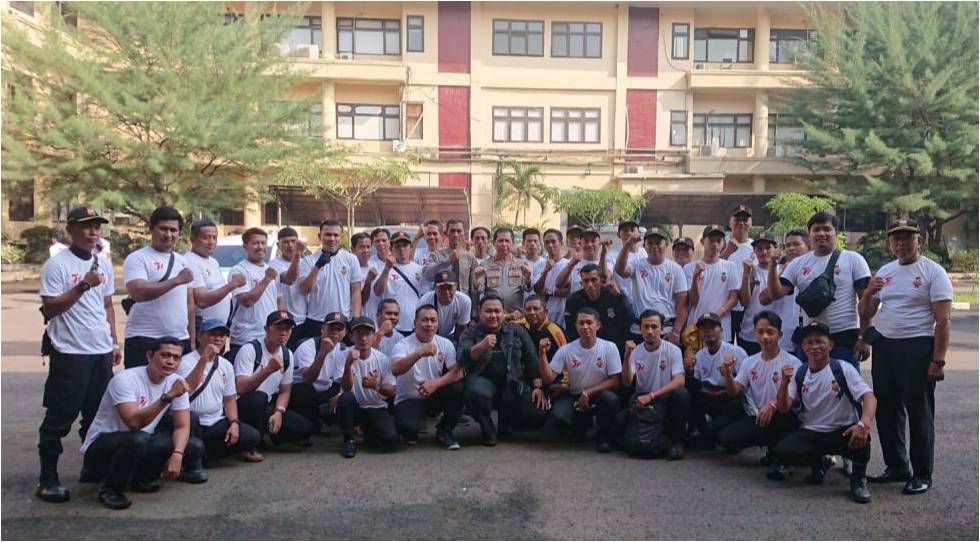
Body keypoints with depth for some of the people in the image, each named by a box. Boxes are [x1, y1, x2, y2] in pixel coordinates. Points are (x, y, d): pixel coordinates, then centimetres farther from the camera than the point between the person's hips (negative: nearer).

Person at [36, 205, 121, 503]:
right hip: (69, 353, -6)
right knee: (60, 418, 1)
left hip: (102, 352, 6)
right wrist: (83, 286, -22)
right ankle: (47, 479, 11)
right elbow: (49, 309, -13)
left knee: (97, 414, 14)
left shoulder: (103, 264, 12)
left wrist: (114, 342, 15)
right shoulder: (57, 264, -8)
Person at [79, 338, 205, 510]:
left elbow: (182, 426, -6)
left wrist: (177, 454, -24)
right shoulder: (125, 379, -22)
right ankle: (110, 489, -11)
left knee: (195, 446, -12)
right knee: (138, 439, -39)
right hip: (101, 447, -6)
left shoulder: (176, 382, -4)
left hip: (141, 447, 6)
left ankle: (138, 479, 7)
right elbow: (134, 422, -35)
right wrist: (168, 396, -41)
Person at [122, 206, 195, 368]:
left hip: (181, 341, 6)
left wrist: (192, 340, 15)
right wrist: (177, 280, -18)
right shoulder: (137, 259, -3)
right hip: (144, 342, -6)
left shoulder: (182, 261, 17)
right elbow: (138, 292, -20)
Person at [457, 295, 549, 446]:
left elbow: (532, 360, 10)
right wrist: (481, 346, -32)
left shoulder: (517, 332, 10)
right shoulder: (470, 334, 4)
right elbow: (461, 358, -14)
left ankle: (506, 419, 17)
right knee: (476, 392, -38)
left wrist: (538, 387, -1)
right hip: (483, 381, -2)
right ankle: (486, 428, -4)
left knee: (539, 413, -18)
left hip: (513, 384, 2)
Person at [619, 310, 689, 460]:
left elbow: (679, 380, -21)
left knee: (682, 394, -34)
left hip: (666, 398, -2)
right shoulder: (635, 352, -1)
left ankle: (676, 441, -15)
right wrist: (627, 357, -24)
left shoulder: (673, 350, -8)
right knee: (620, 419, -25)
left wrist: (651, 395, -29)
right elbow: (626, 383, -9)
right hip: (642, 398, 2)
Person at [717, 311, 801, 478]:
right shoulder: (749, 362, 8)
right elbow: (734, 392, 1)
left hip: (784, 418, -5)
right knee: (725, 437, -15)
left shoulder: (792, 362, -8)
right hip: (756, 417, 5)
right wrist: (728, 376, -20)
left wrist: (773, 405, -36)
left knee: (773, 415, -38)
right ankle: (771, 442, 11)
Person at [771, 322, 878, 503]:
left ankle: (859, 478, -4)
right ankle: (817, 463, 11)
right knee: (781, 451, -22)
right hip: (811, 432, 3)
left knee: (860, 437, -37)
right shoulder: (798, 374, 2)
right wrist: (784, 383, -22)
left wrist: (864, 424, -39)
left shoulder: (843, 369, -8)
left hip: (843, 431, -3)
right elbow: (783, 408, -3)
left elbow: (869, 397, -19)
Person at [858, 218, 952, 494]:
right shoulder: (884, 271, 13)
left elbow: (942, 320, -10)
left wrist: (938, 360, -16)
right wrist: (868, 293, -6)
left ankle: (922, 474, 13)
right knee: (886, 410, 12)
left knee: (920, 414, 1)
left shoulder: (933, 272, -5)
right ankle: (896, 467, 26)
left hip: (917, 347, -6)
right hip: (884, 346, 6)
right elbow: (865, 314, 15)